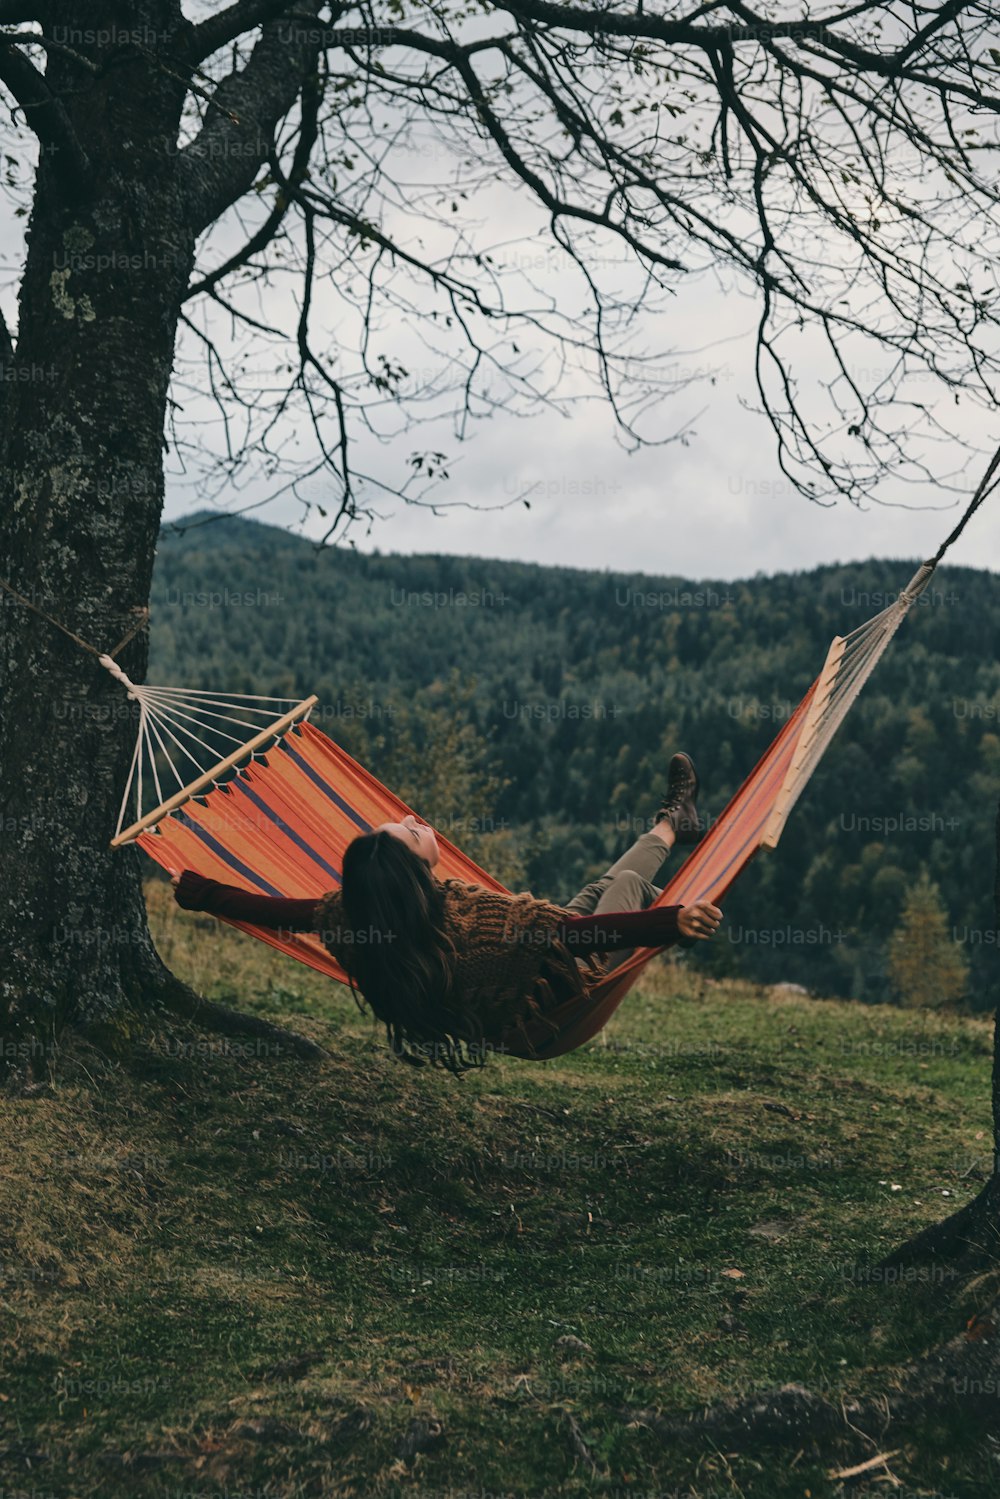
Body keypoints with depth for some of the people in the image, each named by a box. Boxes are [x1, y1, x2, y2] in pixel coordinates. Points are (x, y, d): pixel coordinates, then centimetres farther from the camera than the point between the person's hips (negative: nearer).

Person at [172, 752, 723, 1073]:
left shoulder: (350, 917, -27)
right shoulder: (477, 917, -45)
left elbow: (273, 910, -14)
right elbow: (581, 933, -50)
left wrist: (190, 888, -1)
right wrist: (674, 923, -58)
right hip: (555, 1018, -6)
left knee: (597, 889, 24)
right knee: (624, 883, 14)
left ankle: (671, 827, 53)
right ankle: (669, 825, 46)